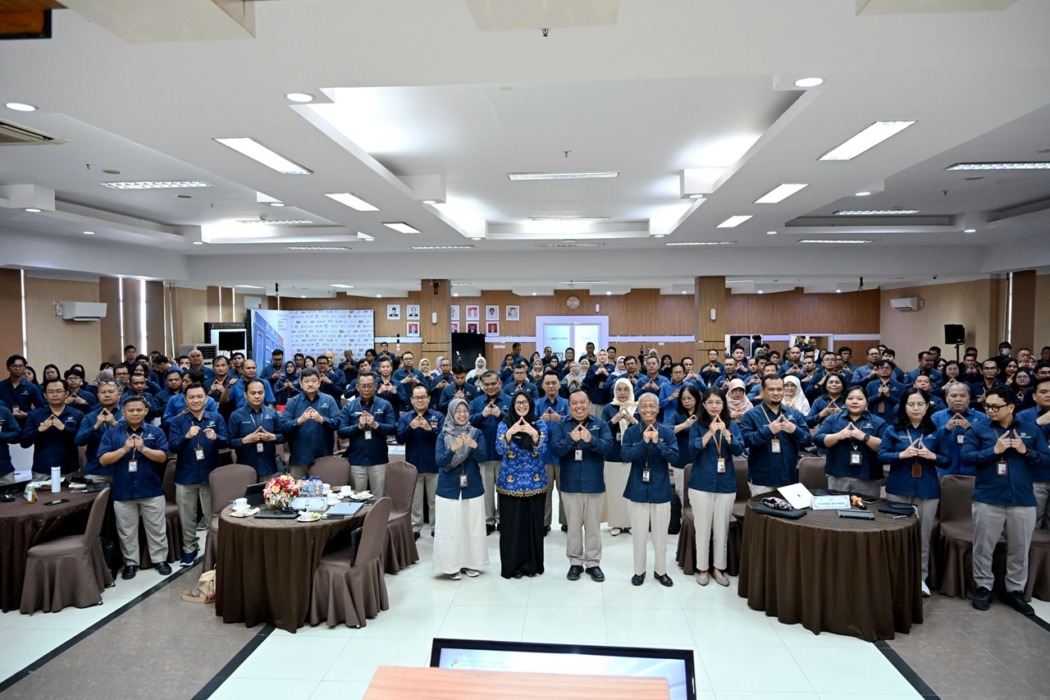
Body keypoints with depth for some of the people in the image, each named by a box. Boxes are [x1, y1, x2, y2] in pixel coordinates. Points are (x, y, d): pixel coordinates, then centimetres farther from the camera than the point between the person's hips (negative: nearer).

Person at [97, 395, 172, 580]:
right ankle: (130, 563, 25)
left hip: (152, 490, -1)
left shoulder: (156, 432, 0)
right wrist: (124, 449, -18)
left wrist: (143, 448, -21)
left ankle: (160, 559, 22)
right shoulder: (112, 433, 2)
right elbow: (103, 459, -5)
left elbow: (163, 457, -7)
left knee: (156, 529, 9)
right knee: (127, 531, 11)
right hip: (123, 491, 1)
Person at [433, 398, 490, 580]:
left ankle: (471, 563, 19)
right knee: (450, 528, 0)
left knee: (473, 527, 6)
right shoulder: (443, 435, 0)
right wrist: (453, 449, -30)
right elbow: (439, 461, -11)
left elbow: (483, 458, -10)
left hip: (472, 488, 1)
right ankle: (451, 565, 12)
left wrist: (474, 446, -30)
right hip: (448, 489, -1)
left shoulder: (476, 433, 2)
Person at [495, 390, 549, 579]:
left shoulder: (540, 424, 1)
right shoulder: (504, 424, -1)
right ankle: (512, 565, 14)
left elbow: (542, 449, -12)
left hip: (535, 481, 1)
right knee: (511, 524, 1)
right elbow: (500, 450, -13)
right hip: (510, 482, -1)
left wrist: (534, 434, -31)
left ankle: (532, 564, 18)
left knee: (533, 523, 5)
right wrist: (509, 433, -31)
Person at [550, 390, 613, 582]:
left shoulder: (601, 424, 0)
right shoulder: (560, 425, 0)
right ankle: (575, 562, 24)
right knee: (573, 525, 11)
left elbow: (608, 447, -14)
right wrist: (571, 440, -31)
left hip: (594, 484, 0)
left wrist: (591, 440, -33)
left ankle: (593, 563, 23)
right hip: (570, 484, 0)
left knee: (593, 525, 10)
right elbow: (555, 449, -13)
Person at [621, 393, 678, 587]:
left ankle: (660, 570, 29)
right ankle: (639, 570, 26)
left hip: (660, 489, 0)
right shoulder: (631, 432, -4)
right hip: (637, 489, 0)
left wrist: (657, 442, -25)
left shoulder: (667, 431, -4)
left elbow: (674, 456, -13)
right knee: (639, 534, 10)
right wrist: (644, 442, -26)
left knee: (660, 534, 12)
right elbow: (625, 455, -16)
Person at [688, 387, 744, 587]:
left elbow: (739, 450, -8)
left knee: (722, 528, 8)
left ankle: (719, 568, 22)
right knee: (703, 528, 5)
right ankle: (702, 568, 18)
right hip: (701, 484, -2)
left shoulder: (732, 426, 4)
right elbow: (693, 450, -14)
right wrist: (710, 432, -25)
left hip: (726, 484, 2)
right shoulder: (697, 425, -1)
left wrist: (726, 433, -24)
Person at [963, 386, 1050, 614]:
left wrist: (1026, 451, -13)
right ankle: (983, 587, 21)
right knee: (983, 548, 7)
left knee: (1020, 550, 13)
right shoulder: (978, 430, 0)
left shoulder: (1031, 430, 6)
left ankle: (1015, 591, 27)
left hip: (1023, 501, 2)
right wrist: (994, 450, -19)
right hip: (988, 500, -2)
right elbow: (966, 456, -10)